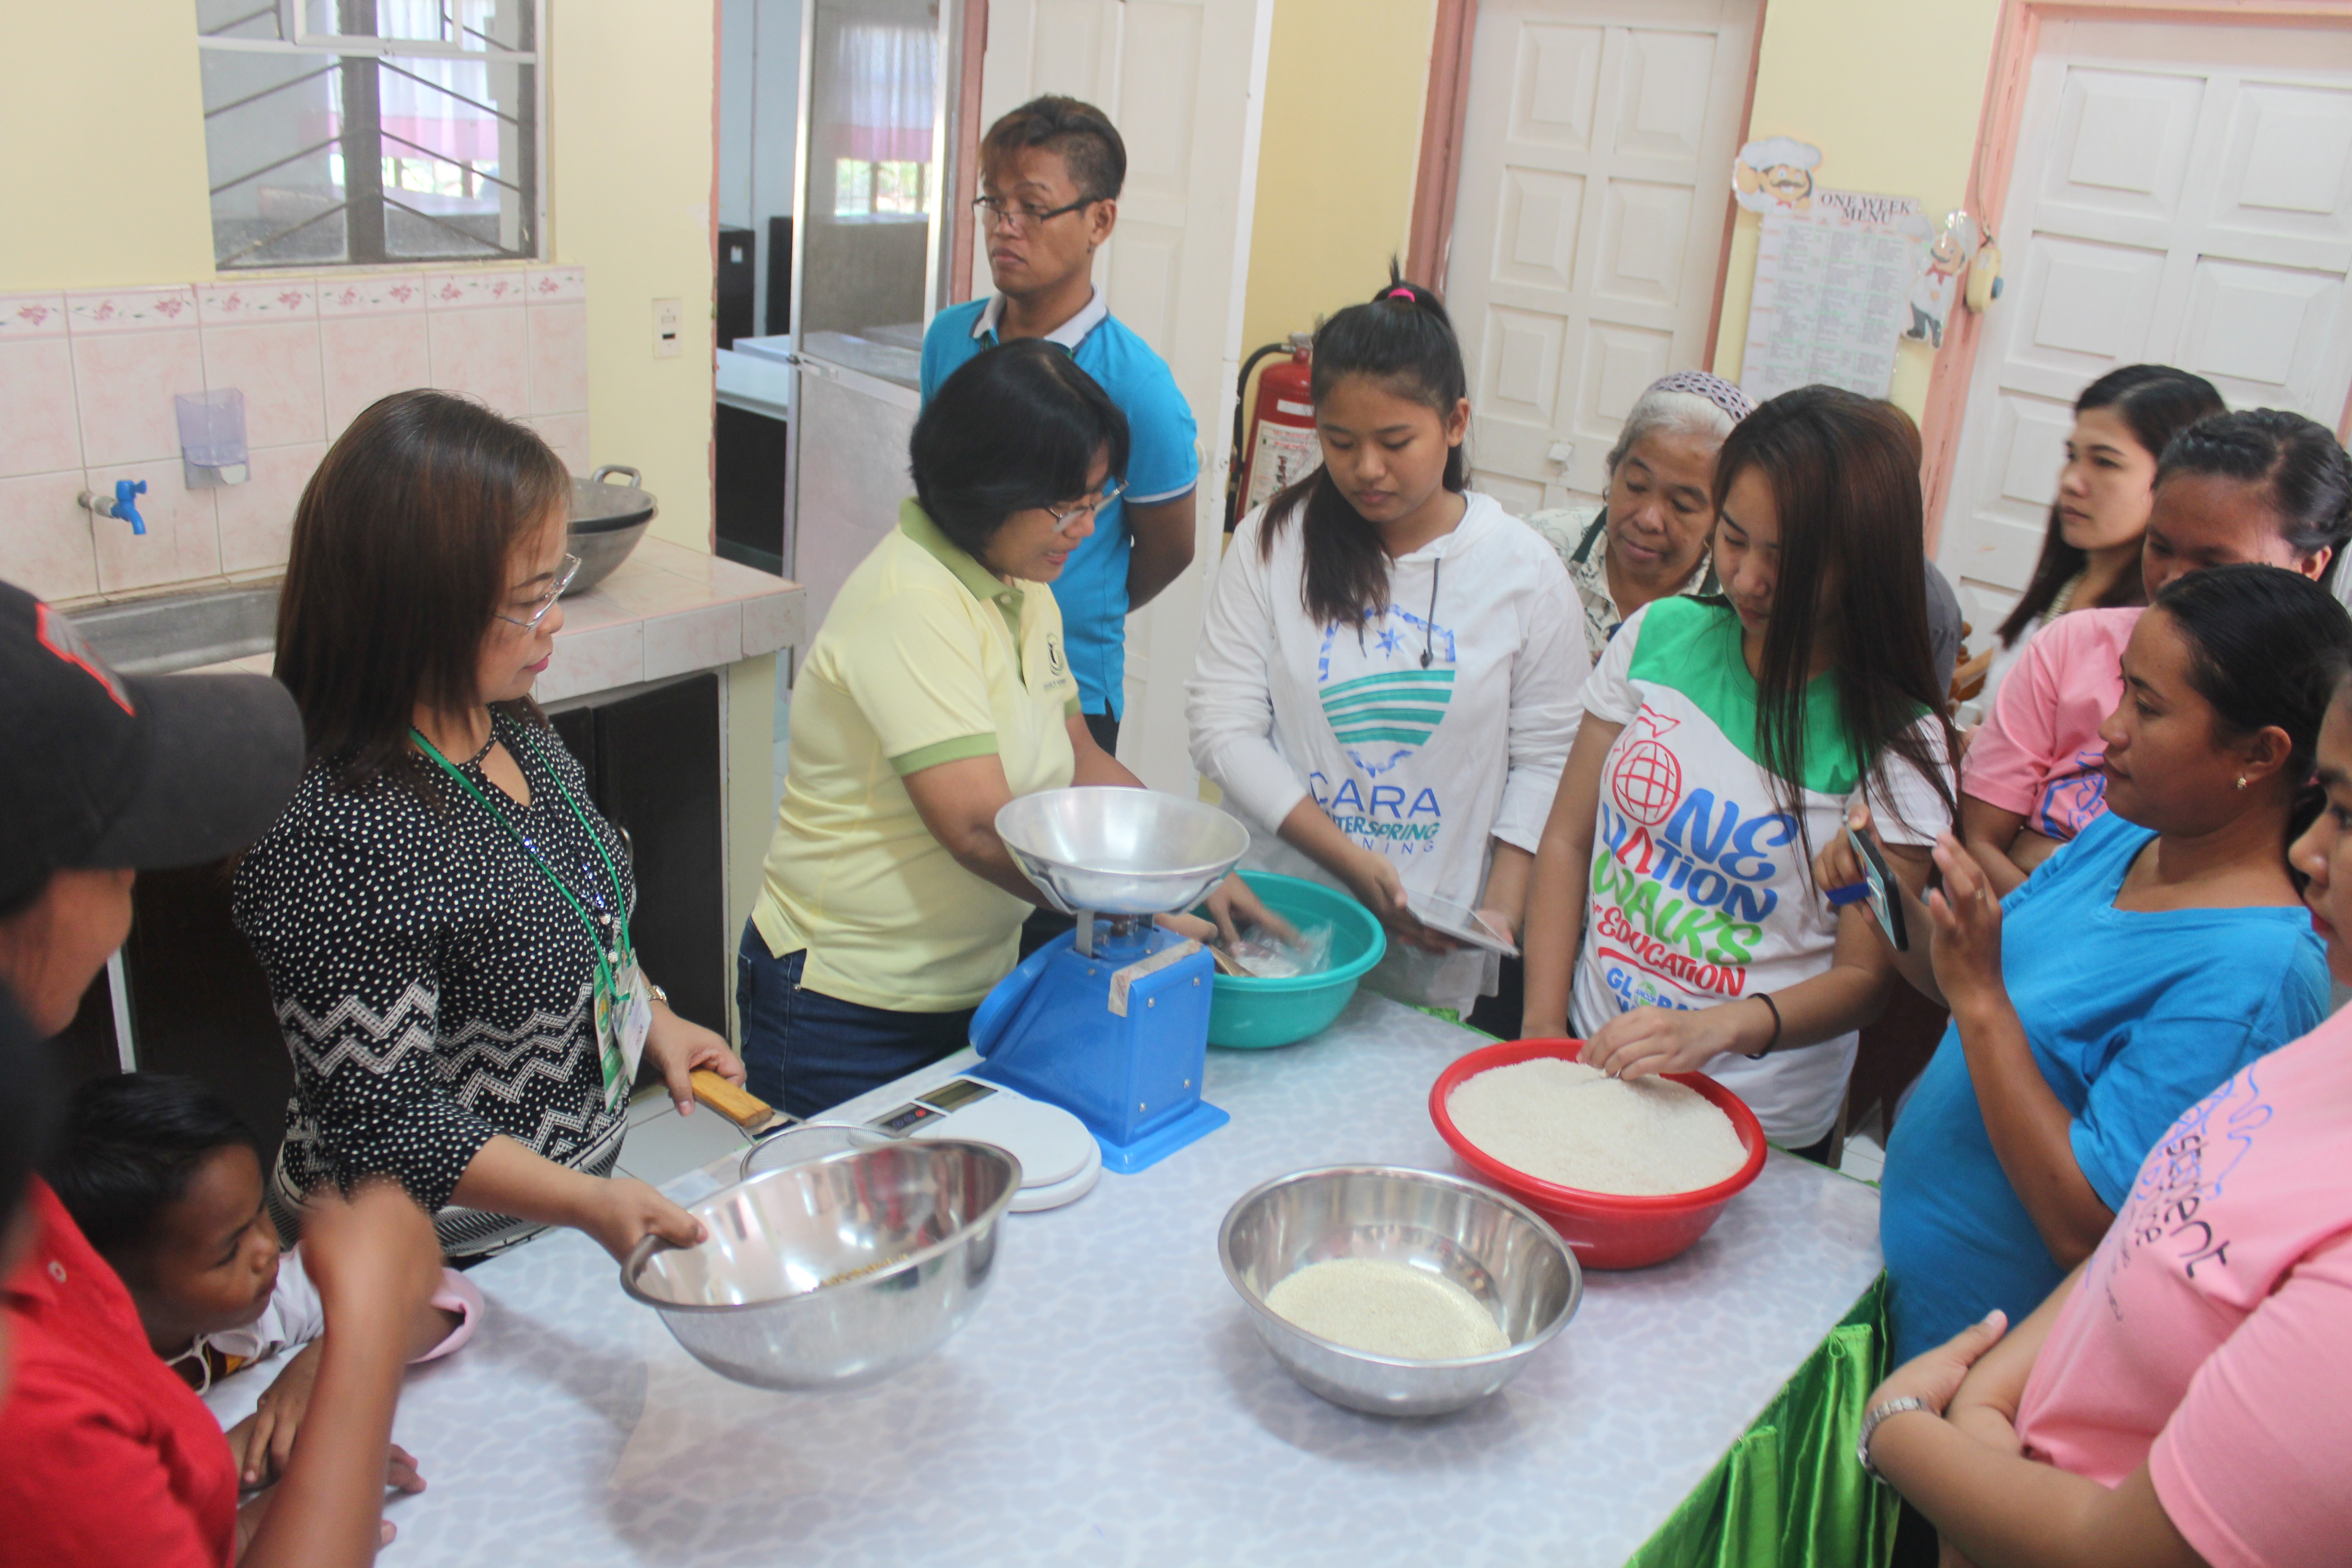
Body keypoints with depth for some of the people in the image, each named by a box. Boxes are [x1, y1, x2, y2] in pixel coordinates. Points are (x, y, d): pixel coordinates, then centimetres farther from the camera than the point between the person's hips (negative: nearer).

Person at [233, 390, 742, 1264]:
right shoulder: (336, 835, -29)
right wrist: (587, 1204, -32)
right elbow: (380, 1119, -25)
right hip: (444, 1259, -8)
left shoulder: (509, 726, -1)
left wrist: (652, 1018, 5)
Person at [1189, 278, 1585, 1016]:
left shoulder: (1526, 573, -2)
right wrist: (1352, 862, -14)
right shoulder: (1272, 542, -2)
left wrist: (1501, 908, -12)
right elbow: (1224, 725, -6)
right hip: (1274, 919, 1)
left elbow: (1544, 759, 1)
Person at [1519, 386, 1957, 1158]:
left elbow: (1864, 975, -11)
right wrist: (1542, 1027, -6)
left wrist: (1719, 1028, -30)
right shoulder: (1661, 634, -3)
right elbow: (1567, 838, 1)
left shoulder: (1898, 743, -13)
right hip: (1593, 1059, 3)